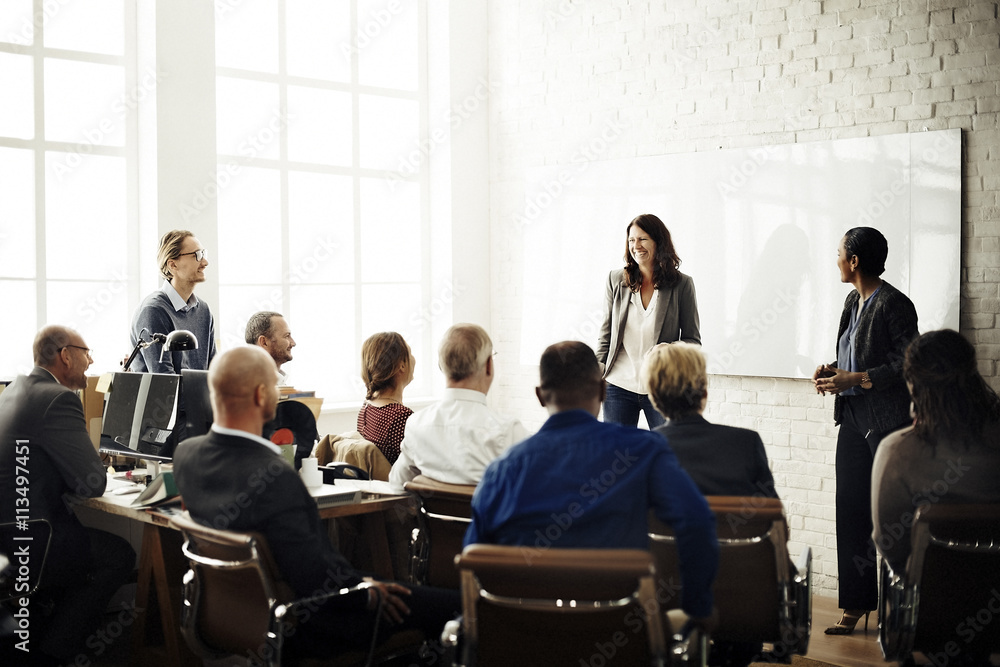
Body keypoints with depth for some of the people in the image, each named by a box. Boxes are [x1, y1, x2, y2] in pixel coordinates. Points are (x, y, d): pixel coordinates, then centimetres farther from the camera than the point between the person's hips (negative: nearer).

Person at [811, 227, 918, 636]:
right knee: (851, 510, 7)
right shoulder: (854, 301, 14)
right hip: (853, 420, 8)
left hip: (886, 423, -8)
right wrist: (834, 371, 6)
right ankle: (857, 605, 14)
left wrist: (853, 380, -17)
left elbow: (908, 365, -17)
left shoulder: (893, 304, -12)